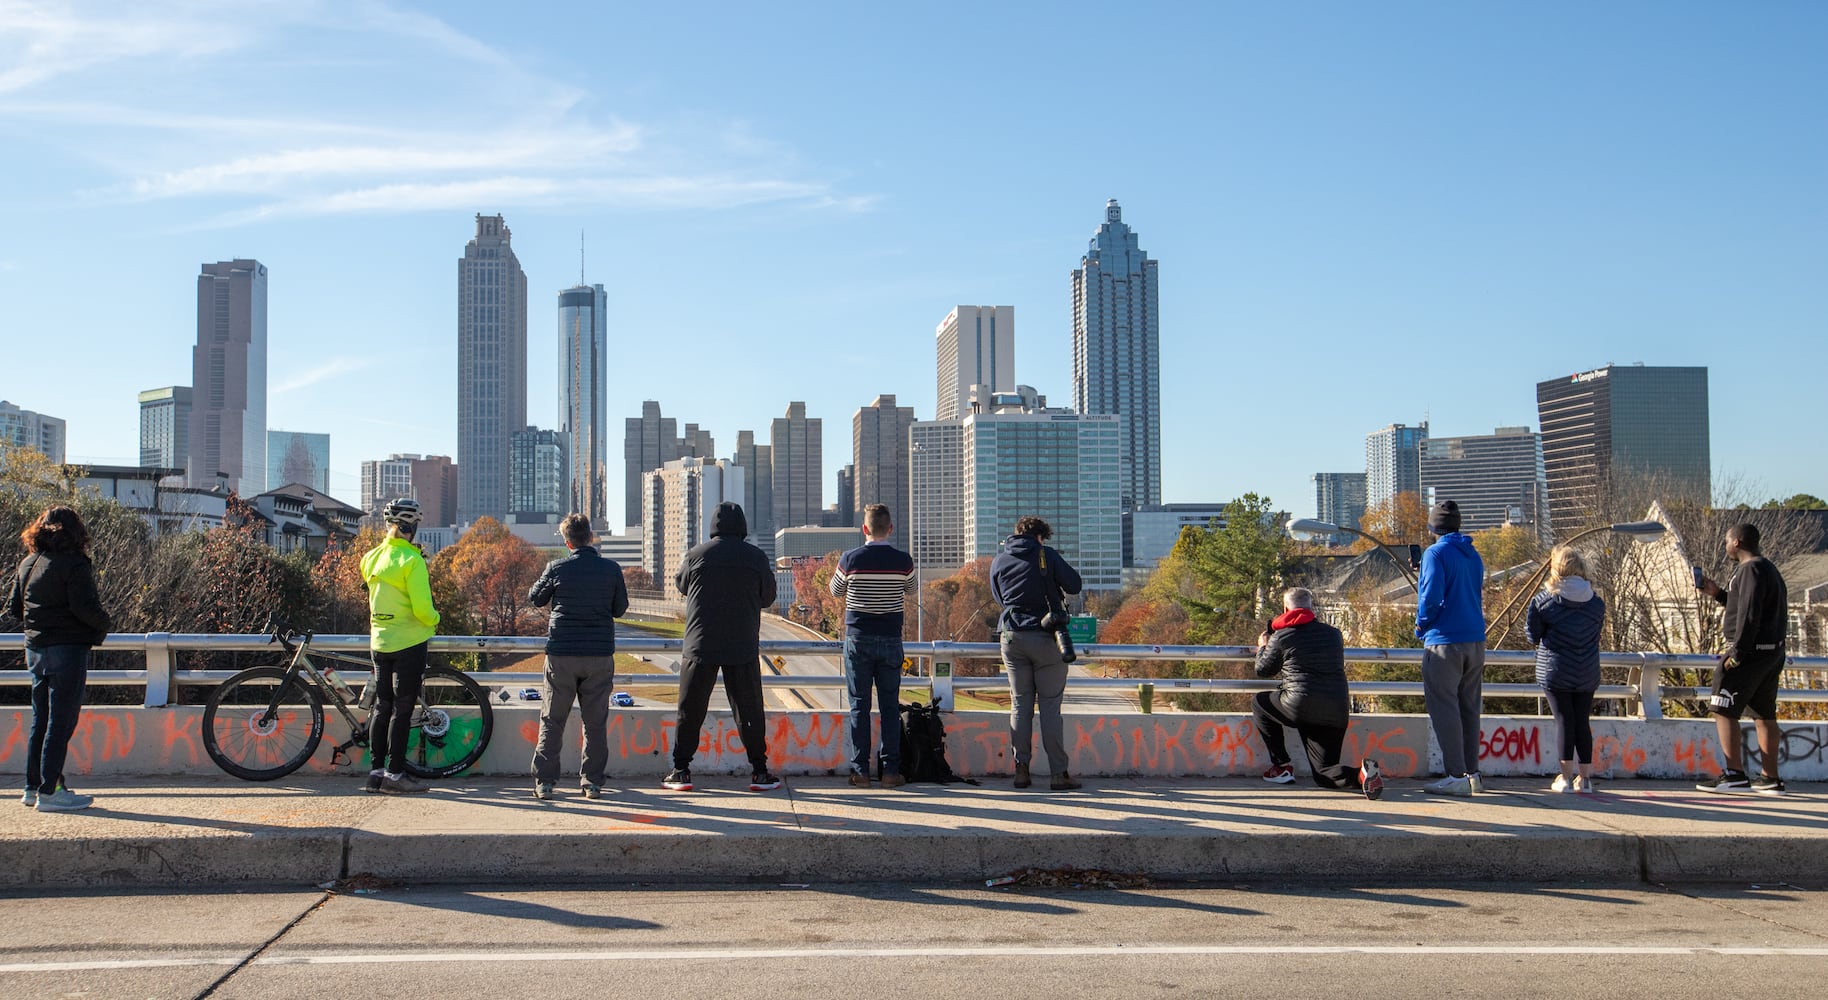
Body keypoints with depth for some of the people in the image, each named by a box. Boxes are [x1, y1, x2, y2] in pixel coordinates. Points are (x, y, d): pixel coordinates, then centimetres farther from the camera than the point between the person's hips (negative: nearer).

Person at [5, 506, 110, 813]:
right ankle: (48, 792, -2)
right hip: (68, 649, -7)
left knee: (40, 720, 16)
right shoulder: (74, 565, -14)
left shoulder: (28, 563, 9)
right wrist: (103, 623, -3)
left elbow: (13, 607, 14)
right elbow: (85, 608, -21)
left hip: (36, 649, 7)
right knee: (61, 721, -3)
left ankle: (33, 787, 22)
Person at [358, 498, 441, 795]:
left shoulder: (372, 558, 5)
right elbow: (422, 608, -20)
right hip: (409, 642, -6)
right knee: (402, 709, -2)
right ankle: (395, 775, 0)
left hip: (379, 641, 6)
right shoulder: (412, 561, -16)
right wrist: (435, 620, 0)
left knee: (382, 706, 13)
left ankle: (376, 771, 16)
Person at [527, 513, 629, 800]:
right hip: (600, 655, 1)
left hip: (561, 655, -1)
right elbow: (620, 609, 8)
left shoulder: (557, 568, -5)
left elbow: (534, 599, 10)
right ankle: (593, 782, 9)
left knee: (552, 721, 8)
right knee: (595, 722, 9)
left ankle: (544, 782, 6)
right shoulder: (611, 569, -2)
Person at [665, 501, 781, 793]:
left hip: (700, 647, 0)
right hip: (742, 648, 0)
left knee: (690, 711, 8)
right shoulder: (755, 557, -2)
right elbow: (768, 597, 7)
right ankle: (759, 773, 8)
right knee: (749, 712, 7)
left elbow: (680, 584, 14)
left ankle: (681, 771, 8)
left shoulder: (697, 555, -3)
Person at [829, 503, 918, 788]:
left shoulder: (851, 559, -6)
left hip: (858, 639, 0)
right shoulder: (903, 560, -5)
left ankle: (860, 771, 3)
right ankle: (891, 771, 4)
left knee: (859, 705, 4)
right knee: (890, 706, 6)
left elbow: (836, 592, 10)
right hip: (890, 639, 1)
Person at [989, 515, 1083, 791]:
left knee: (1020, 704, 9)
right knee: (1050, 706, -1)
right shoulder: (1046, 555, -3)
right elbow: (1074, 585, 0)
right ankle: (1058, 774, 0)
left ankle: (1021, 769, 5)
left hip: (1011, 637, 3)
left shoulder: (998, 561, 8)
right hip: (1045, 636, -3)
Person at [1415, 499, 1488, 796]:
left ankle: (1457, 776, -5)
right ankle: (1472, 773, 14)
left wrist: (1421, 626, -2)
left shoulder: (1436, 554, -9)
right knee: (1469, 710, 12)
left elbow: (1431, 596, -18)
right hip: (1475, 640, 7)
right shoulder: (1473, 555, 13)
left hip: (1445, 642, -7)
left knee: (1444, 710, -3)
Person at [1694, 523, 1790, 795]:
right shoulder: (1769, 569, 18)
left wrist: (1736, 654, -20)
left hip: (1751, 651, -10)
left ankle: (1735, 775, -11)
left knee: (1724, 711, -7)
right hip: (1773, 652, 10)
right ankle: (1771, 779, 14)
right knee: (1765, 714, 12)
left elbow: (1749, 615, -21)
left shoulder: (1751, 569, -14)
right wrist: (1717, 593, 21)